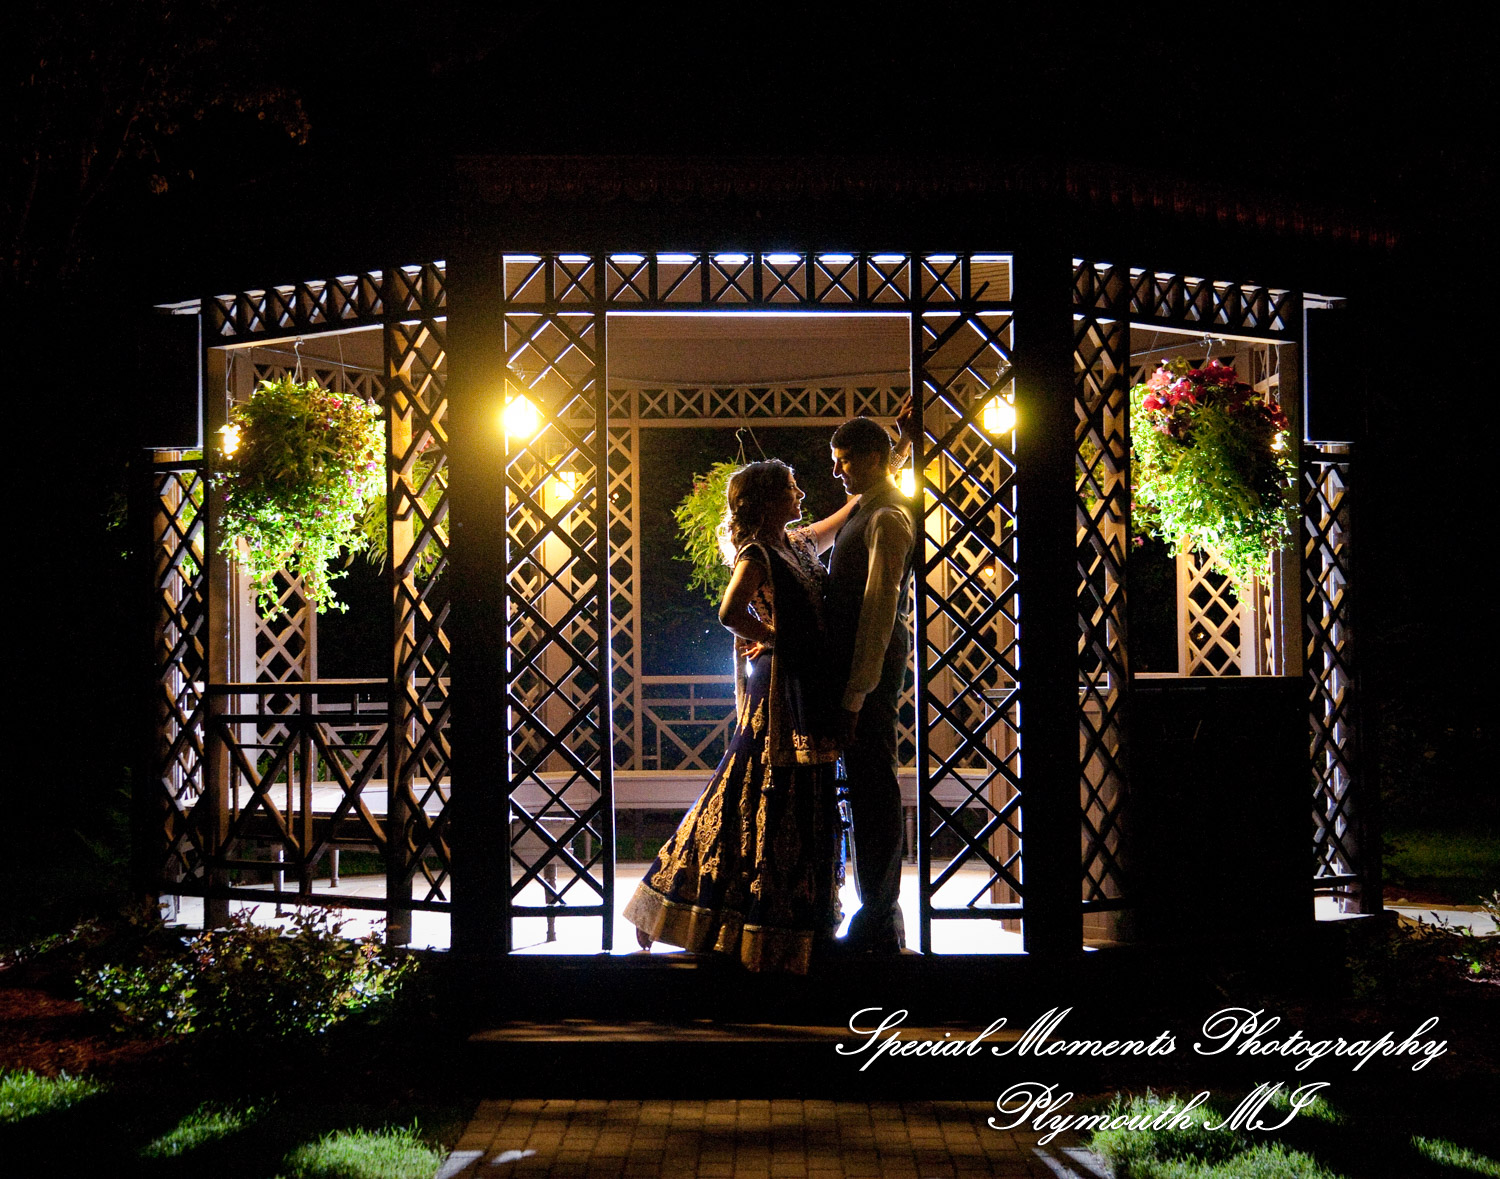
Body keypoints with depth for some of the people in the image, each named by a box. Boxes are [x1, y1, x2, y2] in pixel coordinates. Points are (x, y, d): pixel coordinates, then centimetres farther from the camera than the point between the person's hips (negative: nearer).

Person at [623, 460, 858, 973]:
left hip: (810, 693, 9)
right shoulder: (757, 555, -12)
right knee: (770, 804, -5)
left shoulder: (797, 545, 14)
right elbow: (731, 613, -28)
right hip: (781, 687, -9)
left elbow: (841, 521, 36)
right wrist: (773, 638, -14)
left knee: (805, 811, 12)